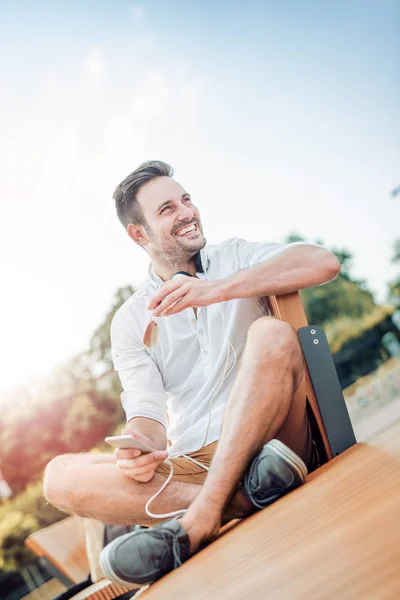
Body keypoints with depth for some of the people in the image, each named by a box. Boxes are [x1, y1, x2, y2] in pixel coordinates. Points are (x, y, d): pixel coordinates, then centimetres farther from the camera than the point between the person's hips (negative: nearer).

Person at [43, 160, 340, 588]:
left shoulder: (234, 259, 9)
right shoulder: (130, 321, 11)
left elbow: (324, 262, -10)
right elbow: (146, 410, 0)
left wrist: (218, 289, -21)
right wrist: (139, 447, -25)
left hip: (263, 440, -1)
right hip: (191, 466, 2)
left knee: (272, 335, -27)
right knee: (60, 477, -17)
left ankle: (195, 524, -33)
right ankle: (252, 494, -30)